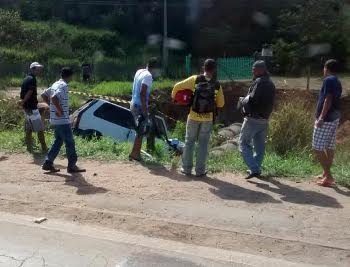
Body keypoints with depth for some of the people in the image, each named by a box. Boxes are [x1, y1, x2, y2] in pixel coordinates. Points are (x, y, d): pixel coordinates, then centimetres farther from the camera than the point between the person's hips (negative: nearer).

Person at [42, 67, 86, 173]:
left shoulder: (55, 84, 13)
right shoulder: (64, 86, -16)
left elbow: (44, 95, 22)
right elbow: (54, 98, -31)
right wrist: (60, 111, -20)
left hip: (55, 120, 9)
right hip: (62, 120, -9)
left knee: (58, 141, 16)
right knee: (70, 142, 0)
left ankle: (48, 163, 16)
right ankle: (72, 166, 8)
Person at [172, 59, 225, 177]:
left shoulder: (195, 79, -8)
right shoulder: (217, 85, -5)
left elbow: (177, 86, -8)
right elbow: (221, 104, 2)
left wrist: (173, 96, 10)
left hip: (193, 116, 0)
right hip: (208, 118, 0)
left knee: (189, 142, 12)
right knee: (203, 144, 10)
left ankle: (187, 168, 15)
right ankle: (200, 170, 12)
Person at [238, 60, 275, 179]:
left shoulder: (259, 82, -14)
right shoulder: (271, 84, 14)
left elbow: (252, 99, -23)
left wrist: (242, 101, -3)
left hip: (253, 119, -9)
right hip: (264, 120, 9)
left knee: (244, 143, -2)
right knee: (259, 145, 14)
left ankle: (254, 169, -10)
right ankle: (256, 169, 20)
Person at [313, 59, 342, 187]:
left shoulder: (328, 80, -12)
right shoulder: (337, 82, 16)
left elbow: (328, 100, -20)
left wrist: (321, 117, -21)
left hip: (326, 118, -10)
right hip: (334, 118, 10)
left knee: (317, 147, -7)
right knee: (329, 147, 13)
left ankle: (328, 176, -9)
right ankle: (327, 174, 20)